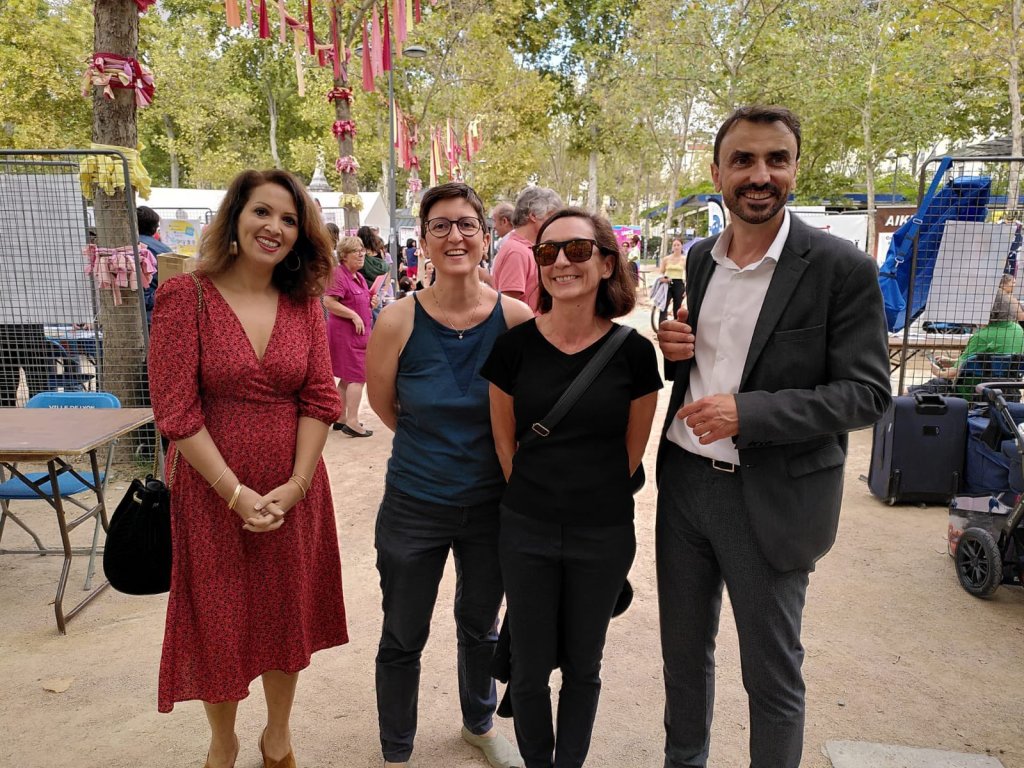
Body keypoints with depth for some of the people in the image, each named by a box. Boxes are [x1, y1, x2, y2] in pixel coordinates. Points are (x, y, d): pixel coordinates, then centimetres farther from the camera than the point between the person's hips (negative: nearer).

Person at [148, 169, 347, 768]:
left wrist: (294, 485, -12)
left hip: (294, 490, 3)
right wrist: (236, 492, -16)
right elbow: (176, 409, -13)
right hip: (211, 489, -2)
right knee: (218, 620, 14)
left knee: (287, 613, 16)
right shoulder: (186, 296, -9)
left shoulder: (304, 302, 1)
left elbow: (320, 398, -3)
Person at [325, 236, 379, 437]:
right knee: (358, 377, -10)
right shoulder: (339, 274, -14)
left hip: (358, 333, 10)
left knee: (347, 378, 13)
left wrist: (371, 304, 7)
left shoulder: (359, 277, 16)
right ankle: (352, 422, -8)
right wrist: (354, 316, -23)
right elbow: (328, 302, -23)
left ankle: (340, 419, 21)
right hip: (345, 332, -10)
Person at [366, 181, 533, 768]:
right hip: (415, 506, -1)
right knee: (403, 639, 15)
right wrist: (437, 443, 6)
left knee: (481, 627, 23)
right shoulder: (399, 320, -15)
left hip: (492, 503, 2)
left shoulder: (516, 318, -13)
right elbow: (385, 406, 1)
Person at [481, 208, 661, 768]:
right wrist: (536, 496, 7)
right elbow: (504, 442, 3)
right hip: (526, 532, 1)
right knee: (530, 669, 13)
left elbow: (632, 450, 2)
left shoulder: (633, 352, -10)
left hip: (604, 535, 0)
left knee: (582, 666, 18)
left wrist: (593, 500, 8)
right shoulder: (514, 346, -9)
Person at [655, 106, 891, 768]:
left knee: (772, 674, 11)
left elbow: (868, 393, -13)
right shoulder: (700, 258, 6)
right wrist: (675, 347, -7)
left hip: (771, 497, -5)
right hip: (684, 482, 6)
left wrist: (747, 412, -25)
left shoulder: (843, 269, -12)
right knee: (684, 651, 21)